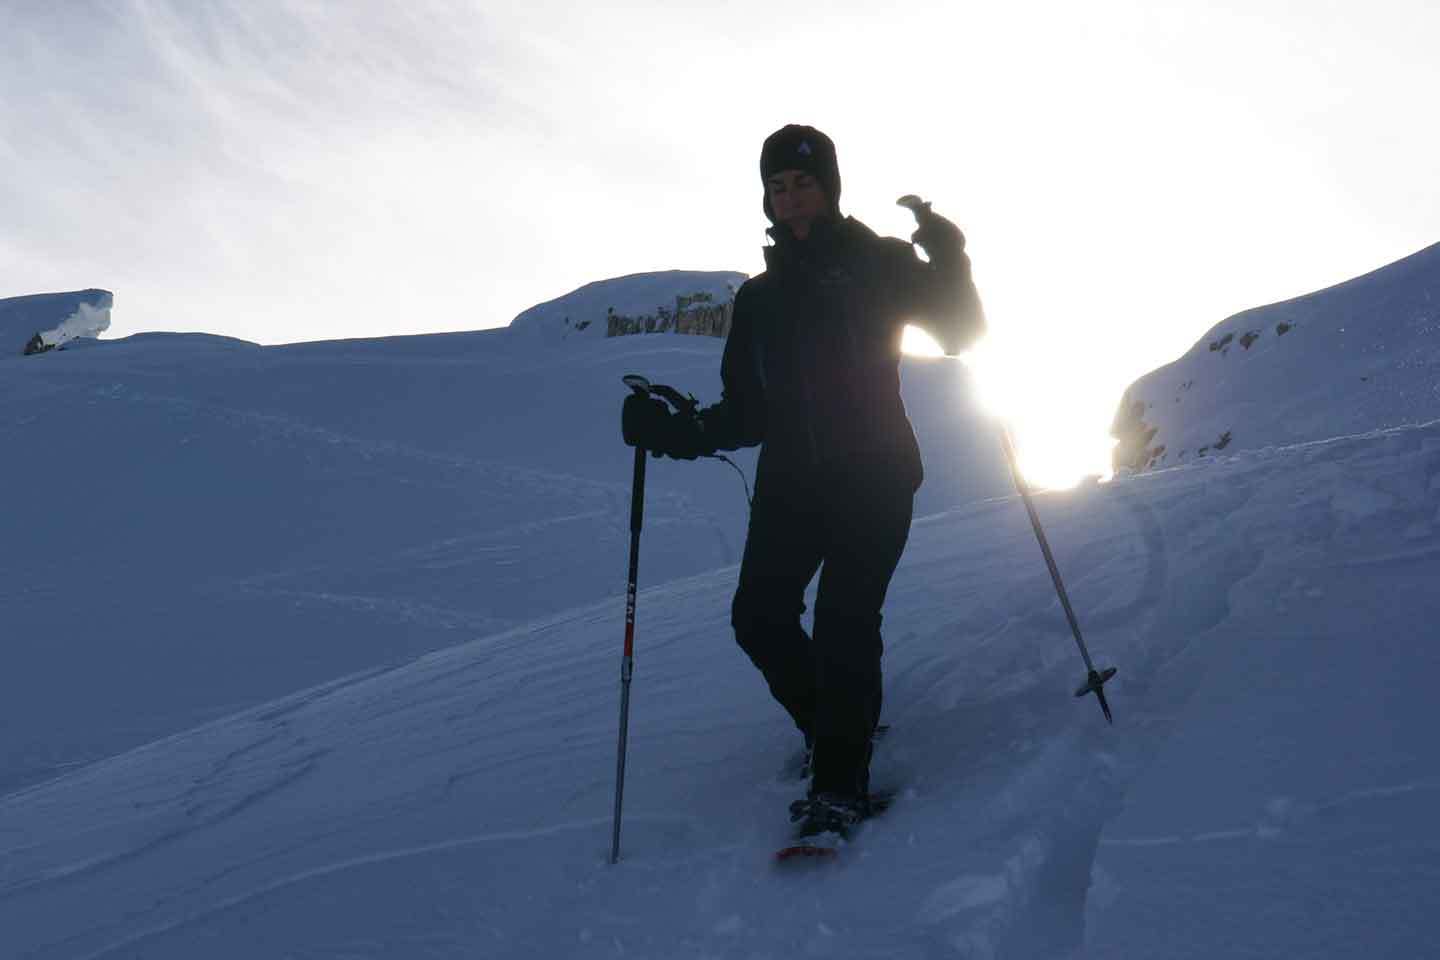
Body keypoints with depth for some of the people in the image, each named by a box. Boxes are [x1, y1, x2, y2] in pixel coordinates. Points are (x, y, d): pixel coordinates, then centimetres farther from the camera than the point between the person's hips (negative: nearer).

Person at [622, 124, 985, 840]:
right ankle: (835, 725, 19)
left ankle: (841, 781, -8)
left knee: (843, 618, -18)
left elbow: (958, 331, 2)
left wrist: (949, 262, -15)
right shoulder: (759, 299, 16)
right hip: (791, 484, 4)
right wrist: (674, 432, -2)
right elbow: (747, 414, 13)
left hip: (873, 477, -4)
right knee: (759, 618, -6)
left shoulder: (879, 264, 6)